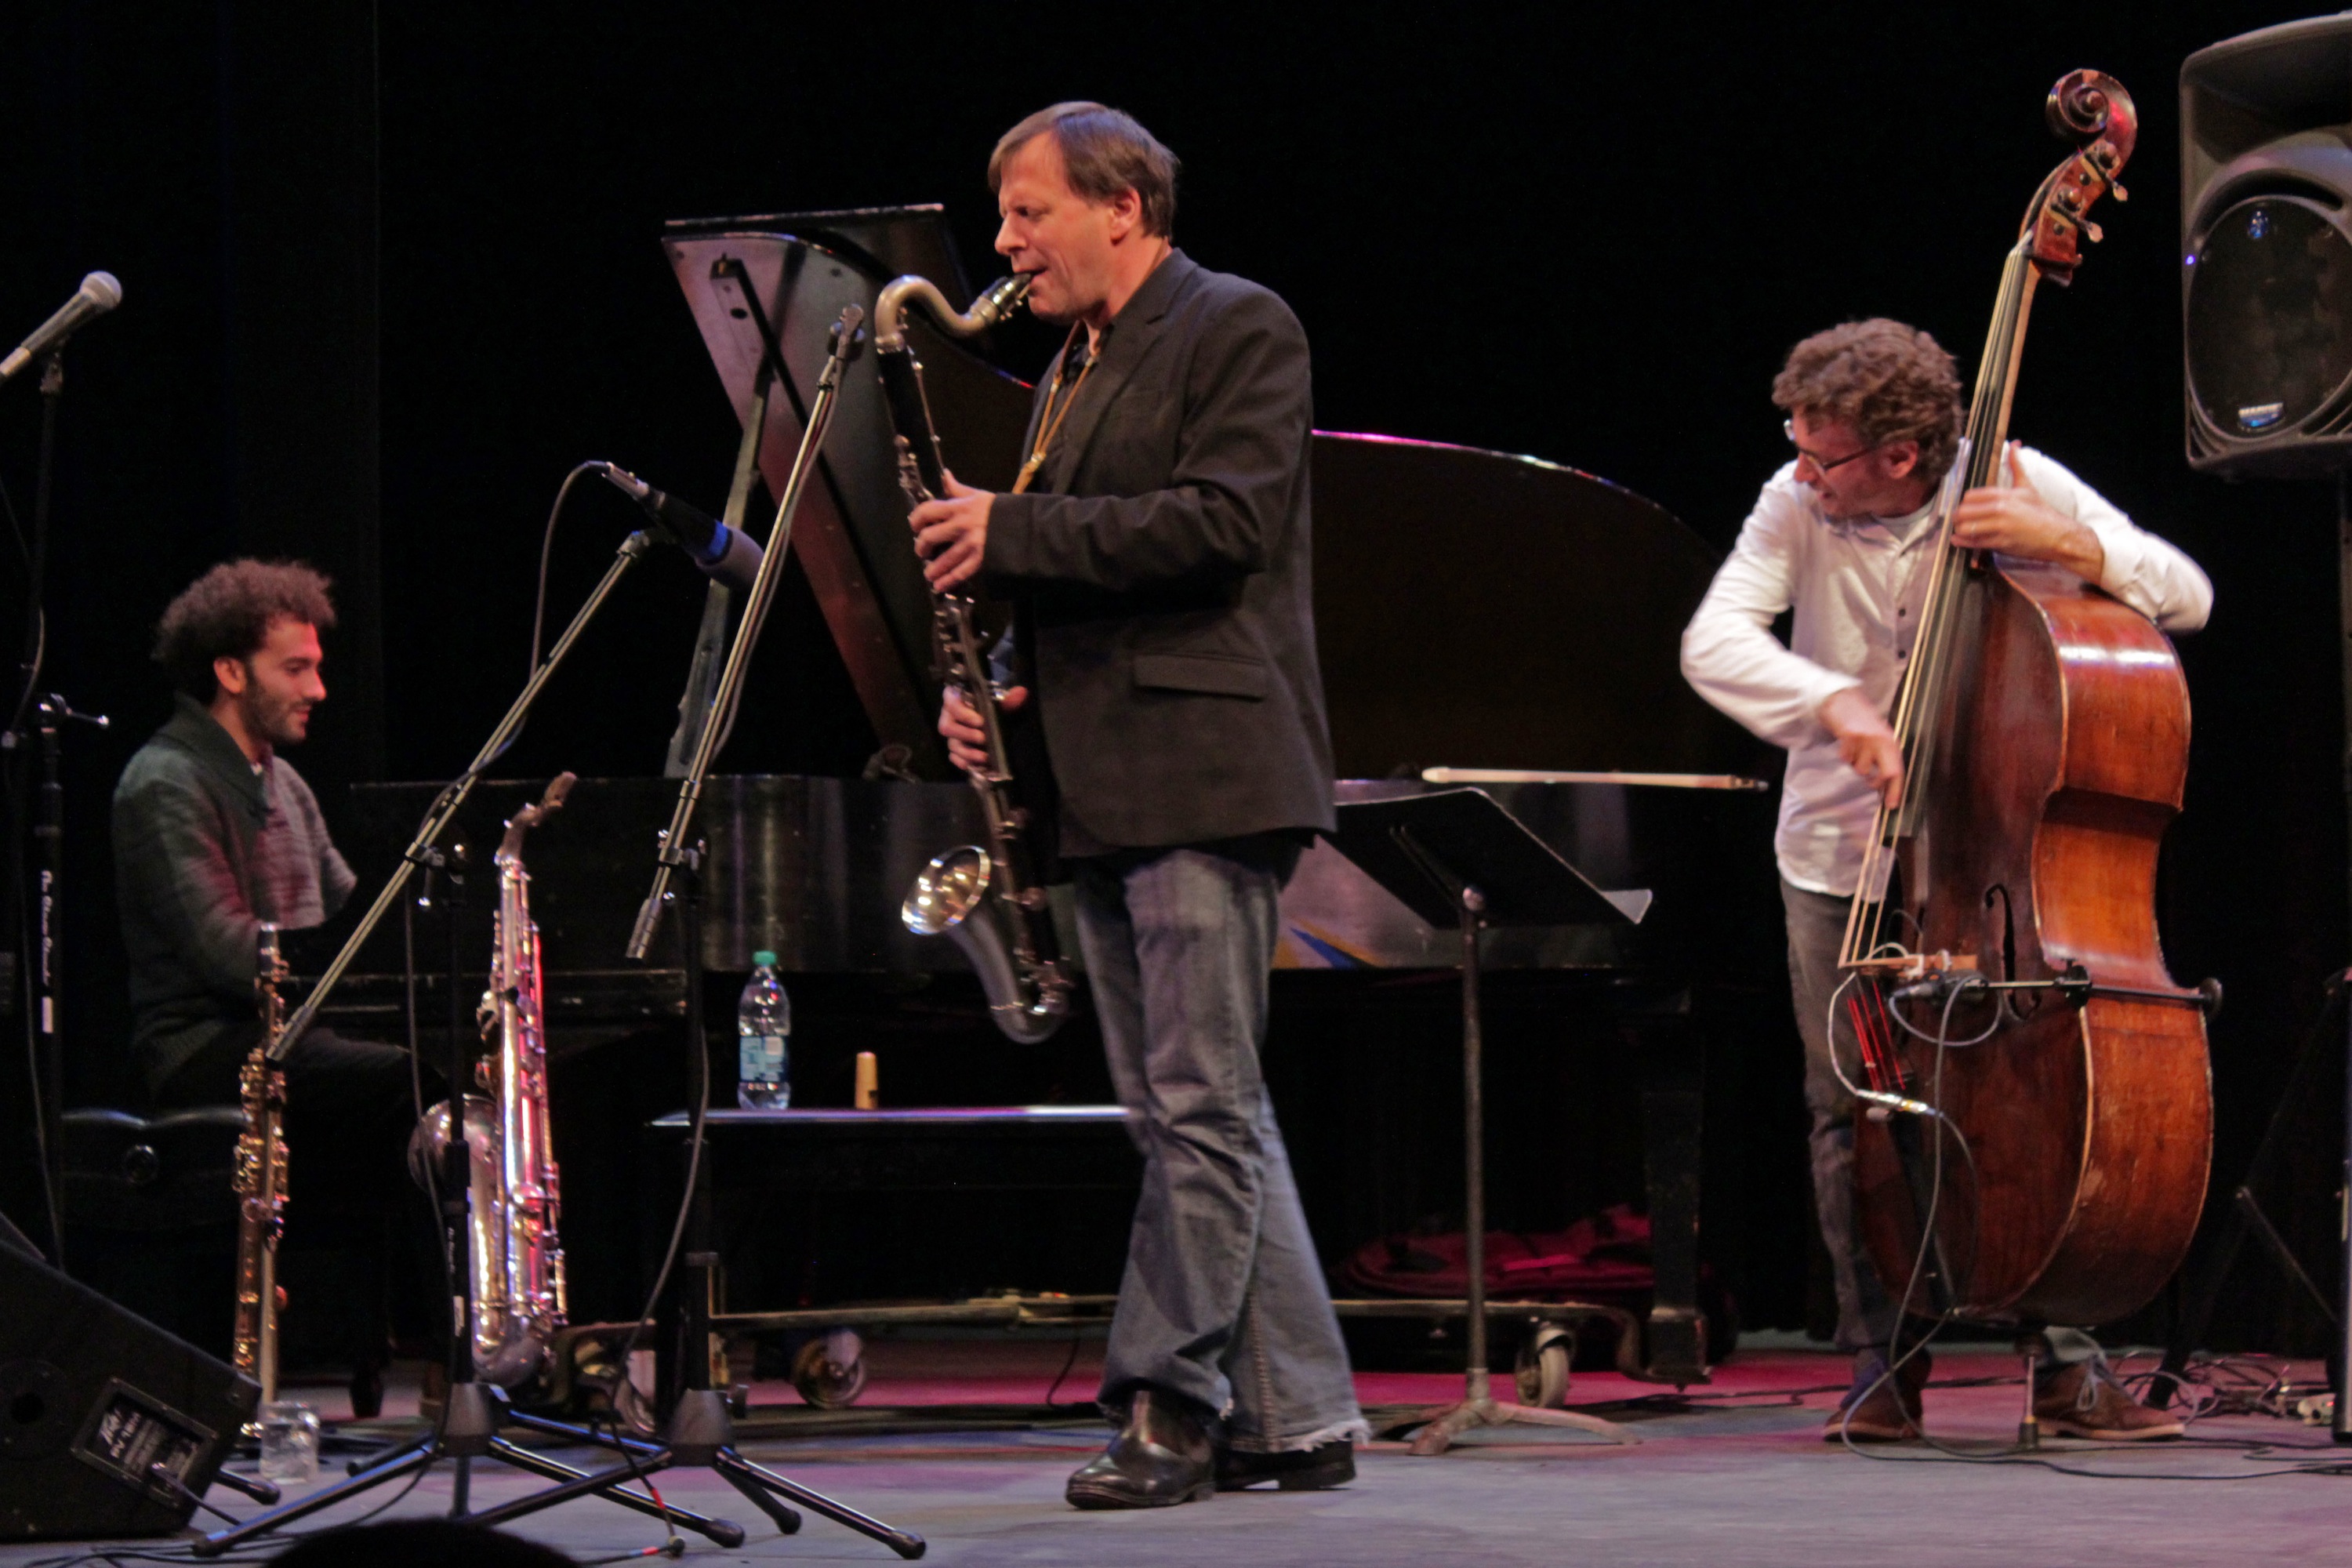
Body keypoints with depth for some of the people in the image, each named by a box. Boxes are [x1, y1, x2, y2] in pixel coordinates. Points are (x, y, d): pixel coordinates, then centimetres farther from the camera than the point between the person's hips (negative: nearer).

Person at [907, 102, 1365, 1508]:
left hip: (1204, 776, -9)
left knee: (1201, 1103, -10)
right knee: (1194, 1115, 8)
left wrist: (1011, 533, -15)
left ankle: (1169, 1401, -9)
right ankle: (1296, 1421, 11)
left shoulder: (1242, 331, -4)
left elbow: (1221, 525, -17)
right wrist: (999, 688, 7)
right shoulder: (1076, 369, 21)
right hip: (1105, 791, 9)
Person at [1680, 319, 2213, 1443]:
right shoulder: (1798, 506, -10)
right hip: (1840, 854, 1)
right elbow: (1713, 643, -21)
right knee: (1852, 1112, 0)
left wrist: (2070, 545, -29)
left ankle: (2064, 1362, 3)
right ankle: (1884, 1363, 12)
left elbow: (2188, 599, -12)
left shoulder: (2016, 486, -11)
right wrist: (1835, 702, -37)